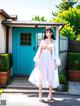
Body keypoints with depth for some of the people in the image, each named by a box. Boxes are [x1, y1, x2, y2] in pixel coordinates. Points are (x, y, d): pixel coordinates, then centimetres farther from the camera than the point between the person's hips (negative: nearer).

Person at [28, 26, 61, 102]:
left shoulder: (54, 42, 6)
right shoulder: (42, 41, 9)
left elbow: (56, 53, 3)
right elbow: (39, 51, 11)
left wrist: (56, 63, -3)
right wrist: (36, 61, 6)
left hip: (50, 61, -1)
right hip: (42, 60, 1)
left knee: (50, 77, 0)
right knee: (41, 77, -2)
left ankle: (50, 94, 11)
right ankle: (40, 94, 3)